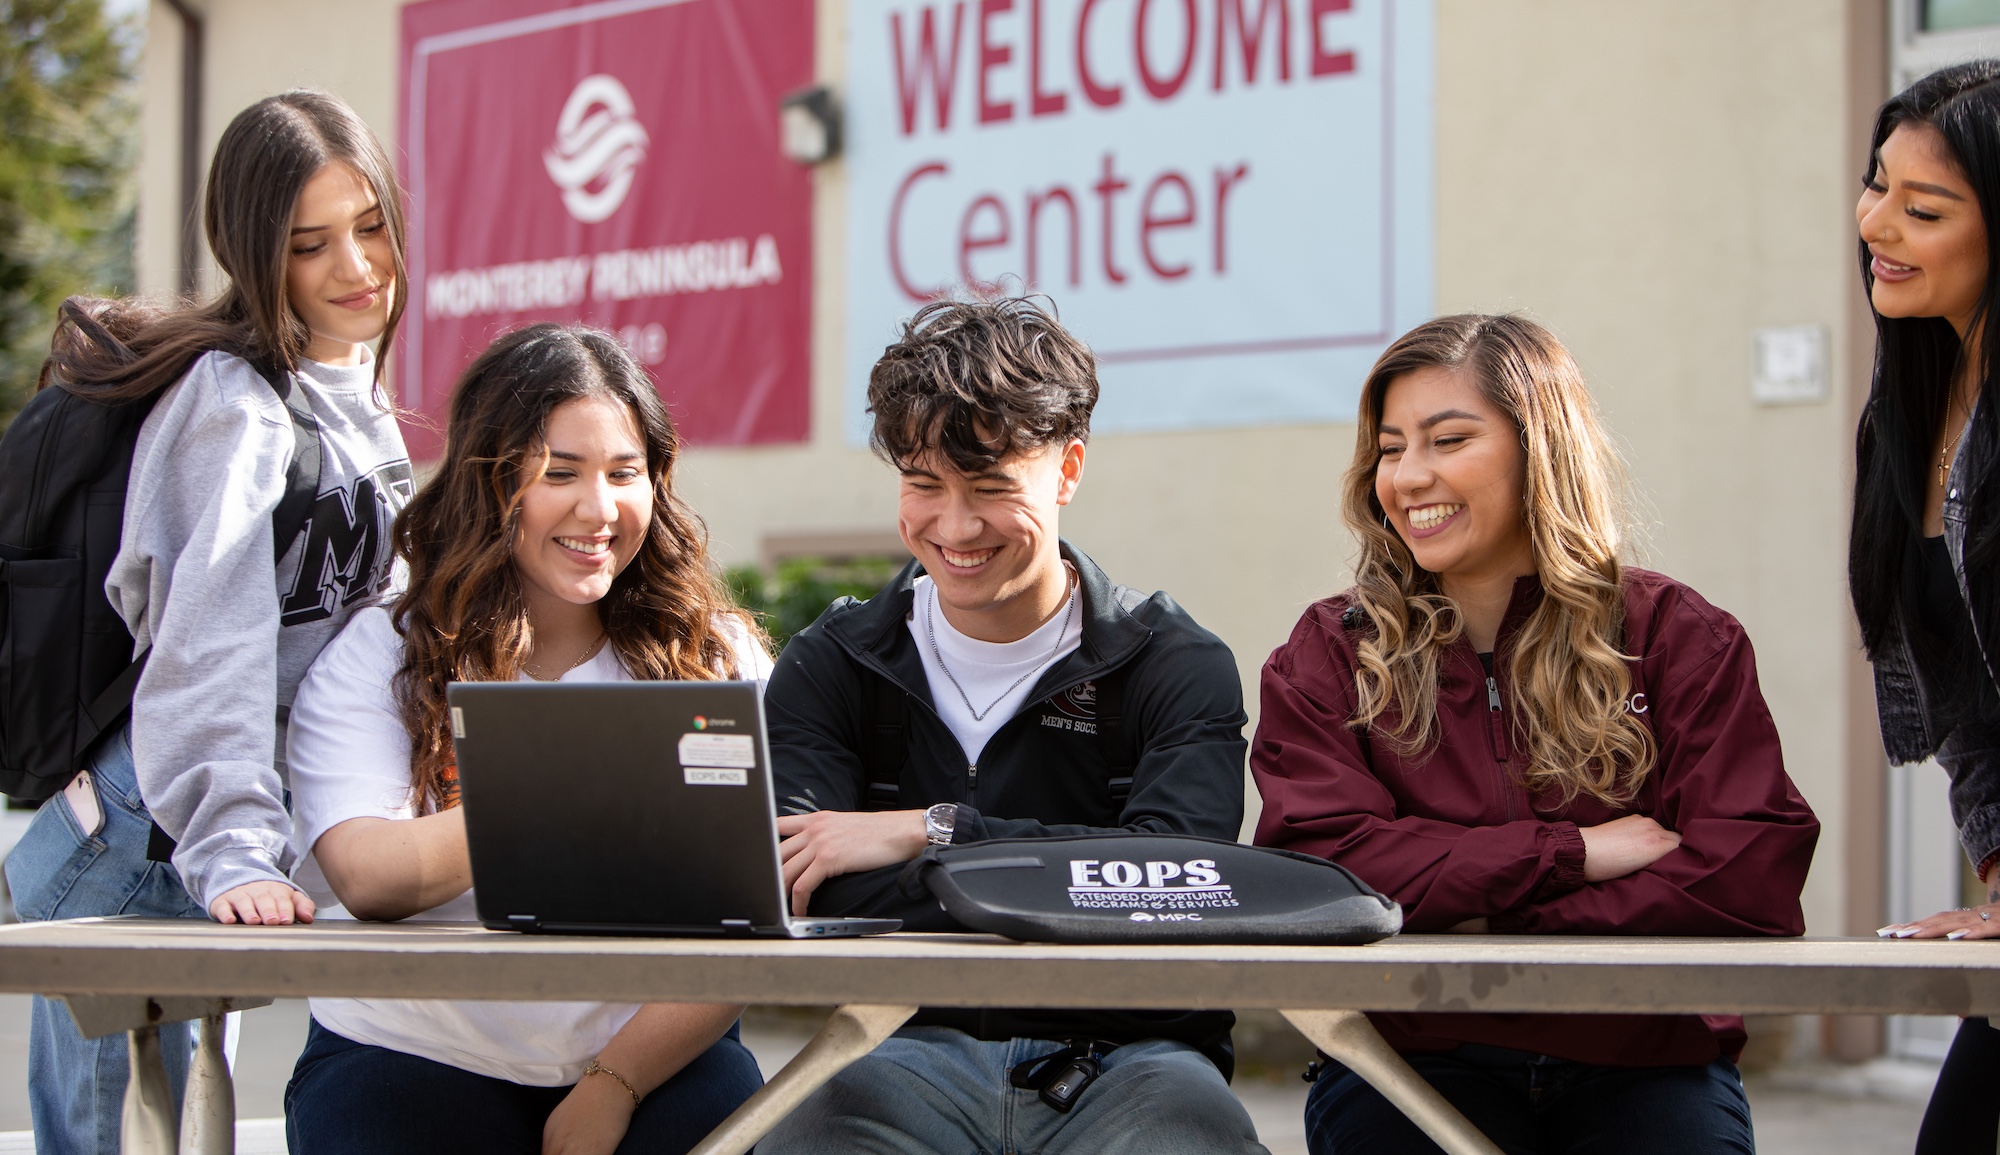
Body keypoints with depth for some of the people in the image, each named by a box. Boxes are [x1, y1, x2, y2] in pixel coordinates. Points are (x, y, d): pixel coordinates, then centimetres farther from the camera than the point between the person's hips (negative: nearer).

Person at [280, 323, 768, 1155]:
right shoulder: (377, 658, 2)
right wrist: (564, 795, -26)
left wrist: (615, 1085, -13)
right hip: (415, 1055, -1)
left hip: (658, 1057, 1)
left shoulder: (717, 659, 5)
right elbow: (367, 876, -14)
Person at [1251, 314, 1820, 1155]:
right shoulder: (1327, 658, 8)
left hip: (1644, 1064, 1)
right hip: (1412, 1061, -1)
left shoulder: (1675, 637, 8)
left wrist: (1503, 928, -12)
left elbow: (1755, 879, -6)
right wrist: (1570, 853, -10)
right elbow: (1315, 868, -8)